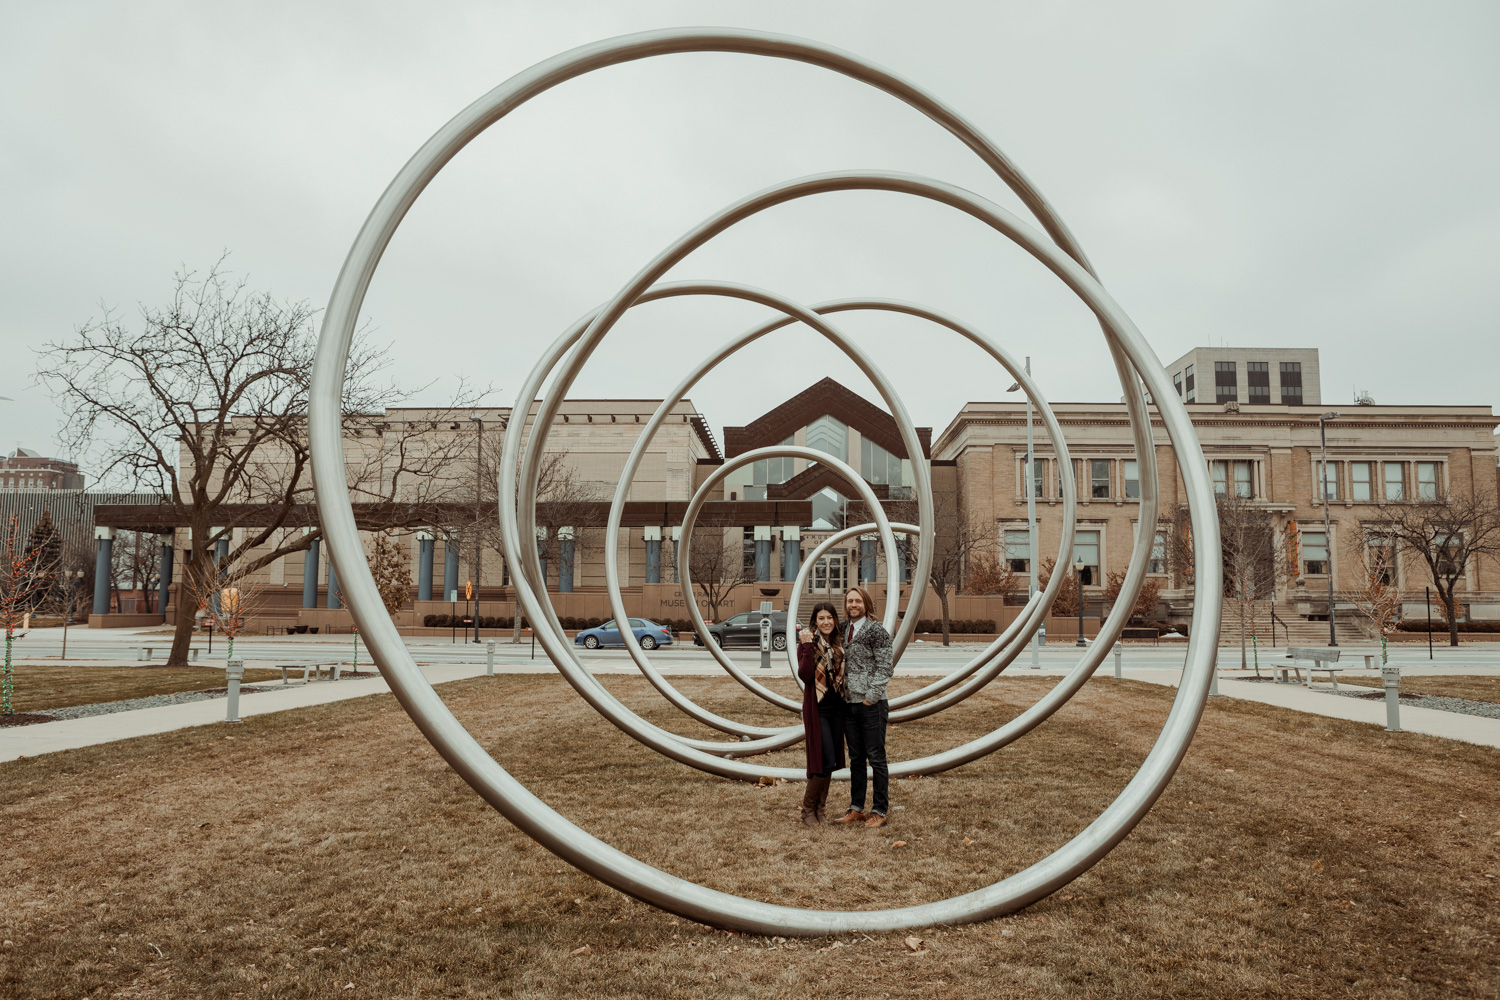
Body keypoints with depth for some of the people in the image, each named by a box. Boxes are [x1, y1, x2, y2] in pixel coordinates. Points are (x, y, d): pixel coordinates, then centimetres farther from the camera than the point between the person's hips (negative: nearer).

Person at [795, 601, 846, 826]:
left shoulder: (840, 643, 8)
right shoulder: (807, 644, -7)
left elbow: (845, 674, 13)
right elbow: (804, 675, -20)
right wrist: (807, 647, -24)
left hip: (837, 707, 6)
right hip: (818, 708, -6)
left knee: (832, 762, 11)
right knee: (826, 761, -10)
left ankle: (820, 808, 24)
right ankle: (808, 808, 9)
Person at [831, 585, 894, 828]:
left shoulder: (877, 630, -7)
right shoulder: (845, 631, 12)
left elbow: (885, 667, -11)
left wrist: (872, 695, -16)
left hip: (871, 704, -6)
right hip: (849, 703, 6)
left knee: (876, 758, 2)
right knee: (856, 758, 13)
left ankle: (880, 811, 11)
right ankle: (856, 808, 21)